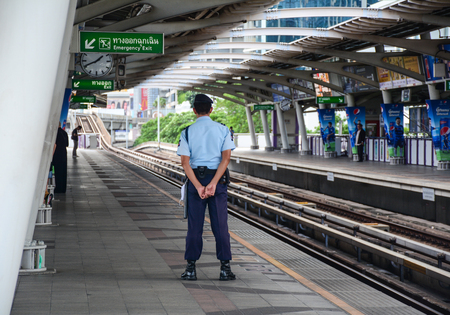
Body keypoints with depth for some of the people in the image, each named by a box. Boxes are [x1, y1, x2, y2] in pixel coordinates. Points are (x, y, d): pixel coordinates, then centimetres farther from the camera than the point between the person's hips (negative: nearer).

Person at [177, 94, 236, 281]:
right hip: (217, 179, 0)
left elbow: (185, 162, -8)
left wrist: (198, 187, -14)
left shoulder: (187, 132, 2)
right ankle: (225, 268, 1)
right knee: (220, 225, 3)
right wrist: (213, 184, -16)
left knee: (194, 225, 4)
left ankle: (191, 268, 4)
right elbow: (226, 158, -9)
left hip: (195, 179, 0)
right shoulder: (222, 130, 3)